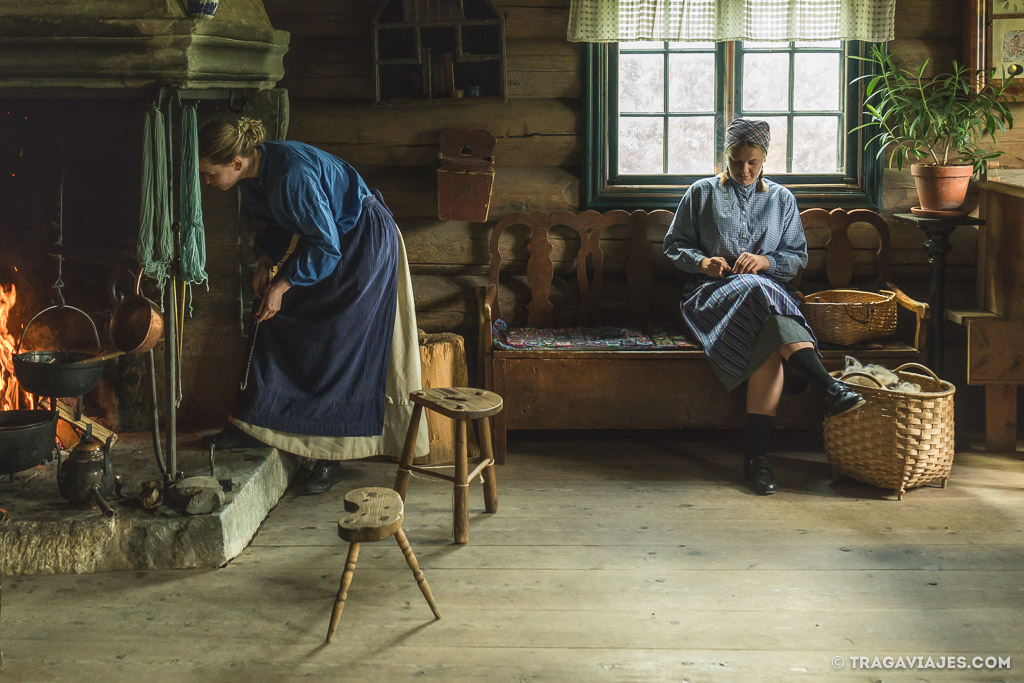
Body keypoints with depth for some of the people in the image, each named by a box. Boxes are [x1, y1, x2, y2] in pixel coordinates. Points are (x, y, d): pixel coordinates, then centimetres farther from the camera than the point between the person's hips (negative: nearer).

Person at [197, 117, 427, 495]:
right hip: (329, 239, 9)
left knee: (338, 349, -8)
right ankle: (254, 425, 15)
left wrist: (283, 284, -20)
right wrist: (265, 263, -4)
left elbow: (327, 245, -26)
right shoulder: (254, 175, -6)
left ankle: (330, 454, 1)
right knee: (273, 322, 6)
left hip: (365, 244, -9)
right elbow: (269, 223, 12)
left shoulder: (292, 174, -33)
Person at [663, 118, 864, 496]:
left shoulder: (781, 199, 17)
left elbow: (798, 256, 14)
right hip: (713, 293, -2)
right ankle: (830, 388, -50)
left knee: (771, 342, -36)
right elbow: (674, 245, 12)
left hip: (769, 289, 2)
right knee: (762, 294, -38)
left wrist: (766, 261, -8)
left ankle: (756, 454, -40)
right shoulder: (702, 193, 12)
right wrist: (703, 262, -9)